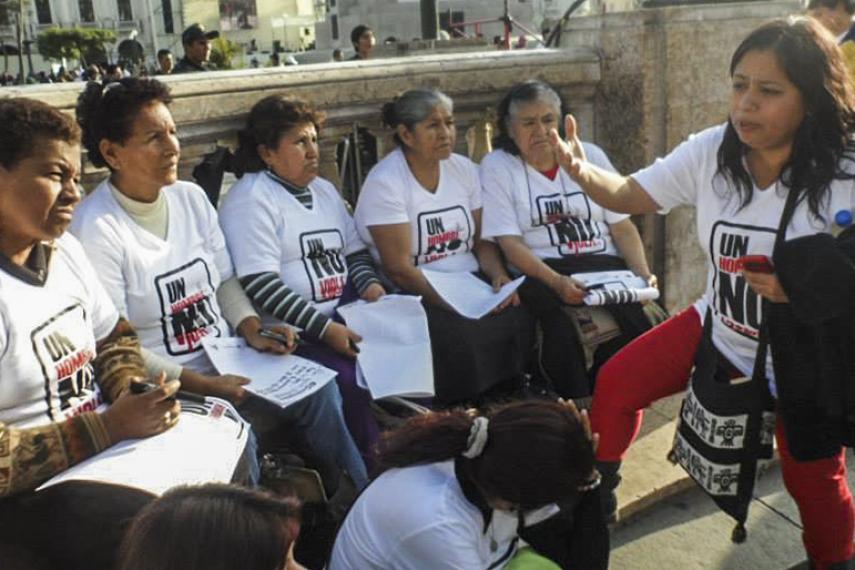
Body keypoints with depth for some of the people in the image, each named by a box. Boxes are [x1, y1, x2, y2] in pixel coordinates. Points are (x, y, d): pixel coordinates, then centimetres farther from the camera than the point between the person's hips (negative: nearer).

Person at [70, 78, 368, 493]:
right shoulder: (97, 229, -16)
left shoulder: (191, 197, 6)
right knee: (233, 437, -27)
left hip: (228, 364, 6)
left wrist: (252, 330, -6)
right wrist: (203, 386, -20)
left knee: (317, 388, -12)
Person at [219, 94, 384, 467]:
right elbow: (259, 284, -16)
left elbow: (353, 251, 25)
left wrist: (369, 284, 2)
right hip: (292, 334, -7)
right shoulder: (250, 200, -7)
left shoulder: (323, 190, 19)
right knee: (352, 381, -27)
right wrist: (324, 328, -21)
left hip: (343, 318, 8)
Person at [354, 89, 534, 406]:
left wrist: (499, 275, -9)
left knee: (521, 322, -22)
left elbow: (482, 240, 13)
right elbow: (399, 269, -15)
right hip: (417, 295, -5)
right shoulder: (384, 182, -9)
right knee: (462, 337, -32)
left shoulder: (464, 169, 10)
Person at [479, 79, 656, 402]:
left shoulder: (590, 156, 14)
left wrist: (643, 273, -5)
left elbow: (622, 226, 13)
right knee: (560, 326, -35)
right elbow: (510, 244, -6)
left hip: (604, 264, 3)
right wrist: (557, 282, -21)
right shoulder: (496, 167, 4)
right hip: (539, 271, -3)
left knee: (641, 319, -26)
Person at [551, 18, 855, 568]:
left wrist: (798, 289, -36)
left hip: (806, 358, -3)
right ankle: (598, 480, 28)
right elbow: (630, 195, -8)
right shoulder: (710, 151, -12)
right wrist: (582, 171, -29)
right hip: (719, 329, 4)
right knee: (617, 383, 1)